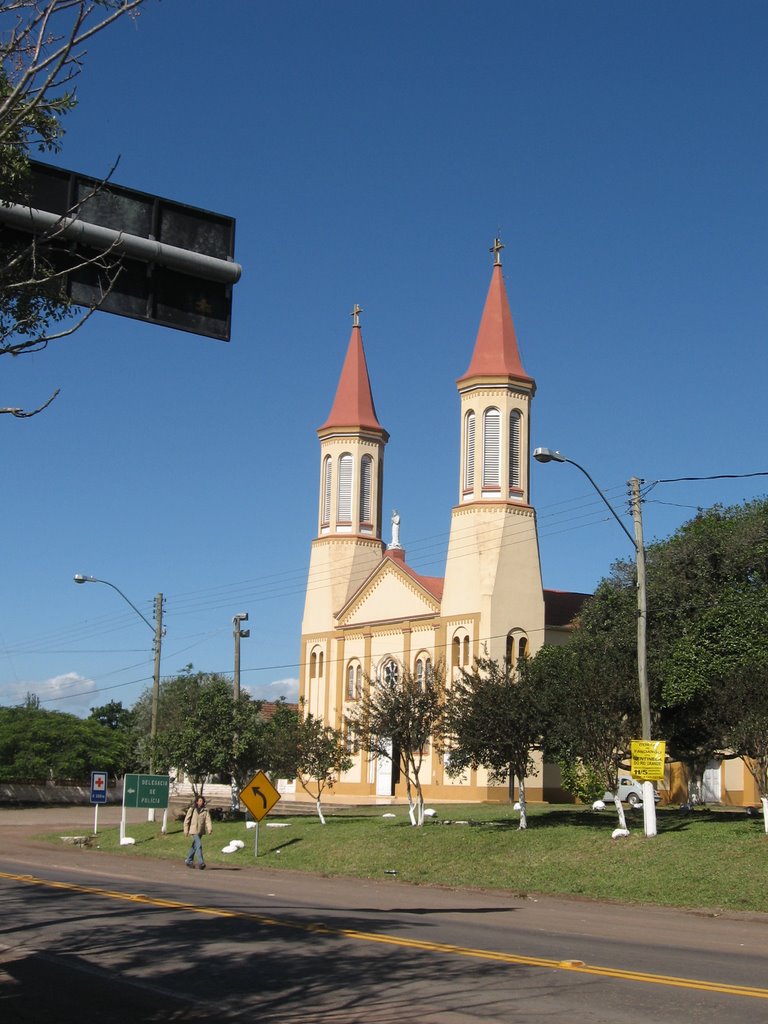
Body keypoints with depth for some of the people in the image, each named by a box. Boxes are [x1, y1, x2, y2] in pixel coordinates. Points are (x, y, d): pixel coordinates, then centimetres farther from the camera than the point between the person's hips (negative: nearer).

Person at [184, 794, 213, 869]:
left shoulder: (205, 811, 4)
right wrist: (186, 830, -3)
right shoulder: (192, 810, -3)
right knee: (198, 845, -16)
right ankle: (201, 862, -18)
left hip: (201, 832, 4)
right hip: (193, 831, -4)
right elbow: (186, 820, 1)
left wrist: (210, 828, -24)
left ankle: (189, 861, 31)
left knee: (194, 846, 16)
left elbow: (208, 820, -8)